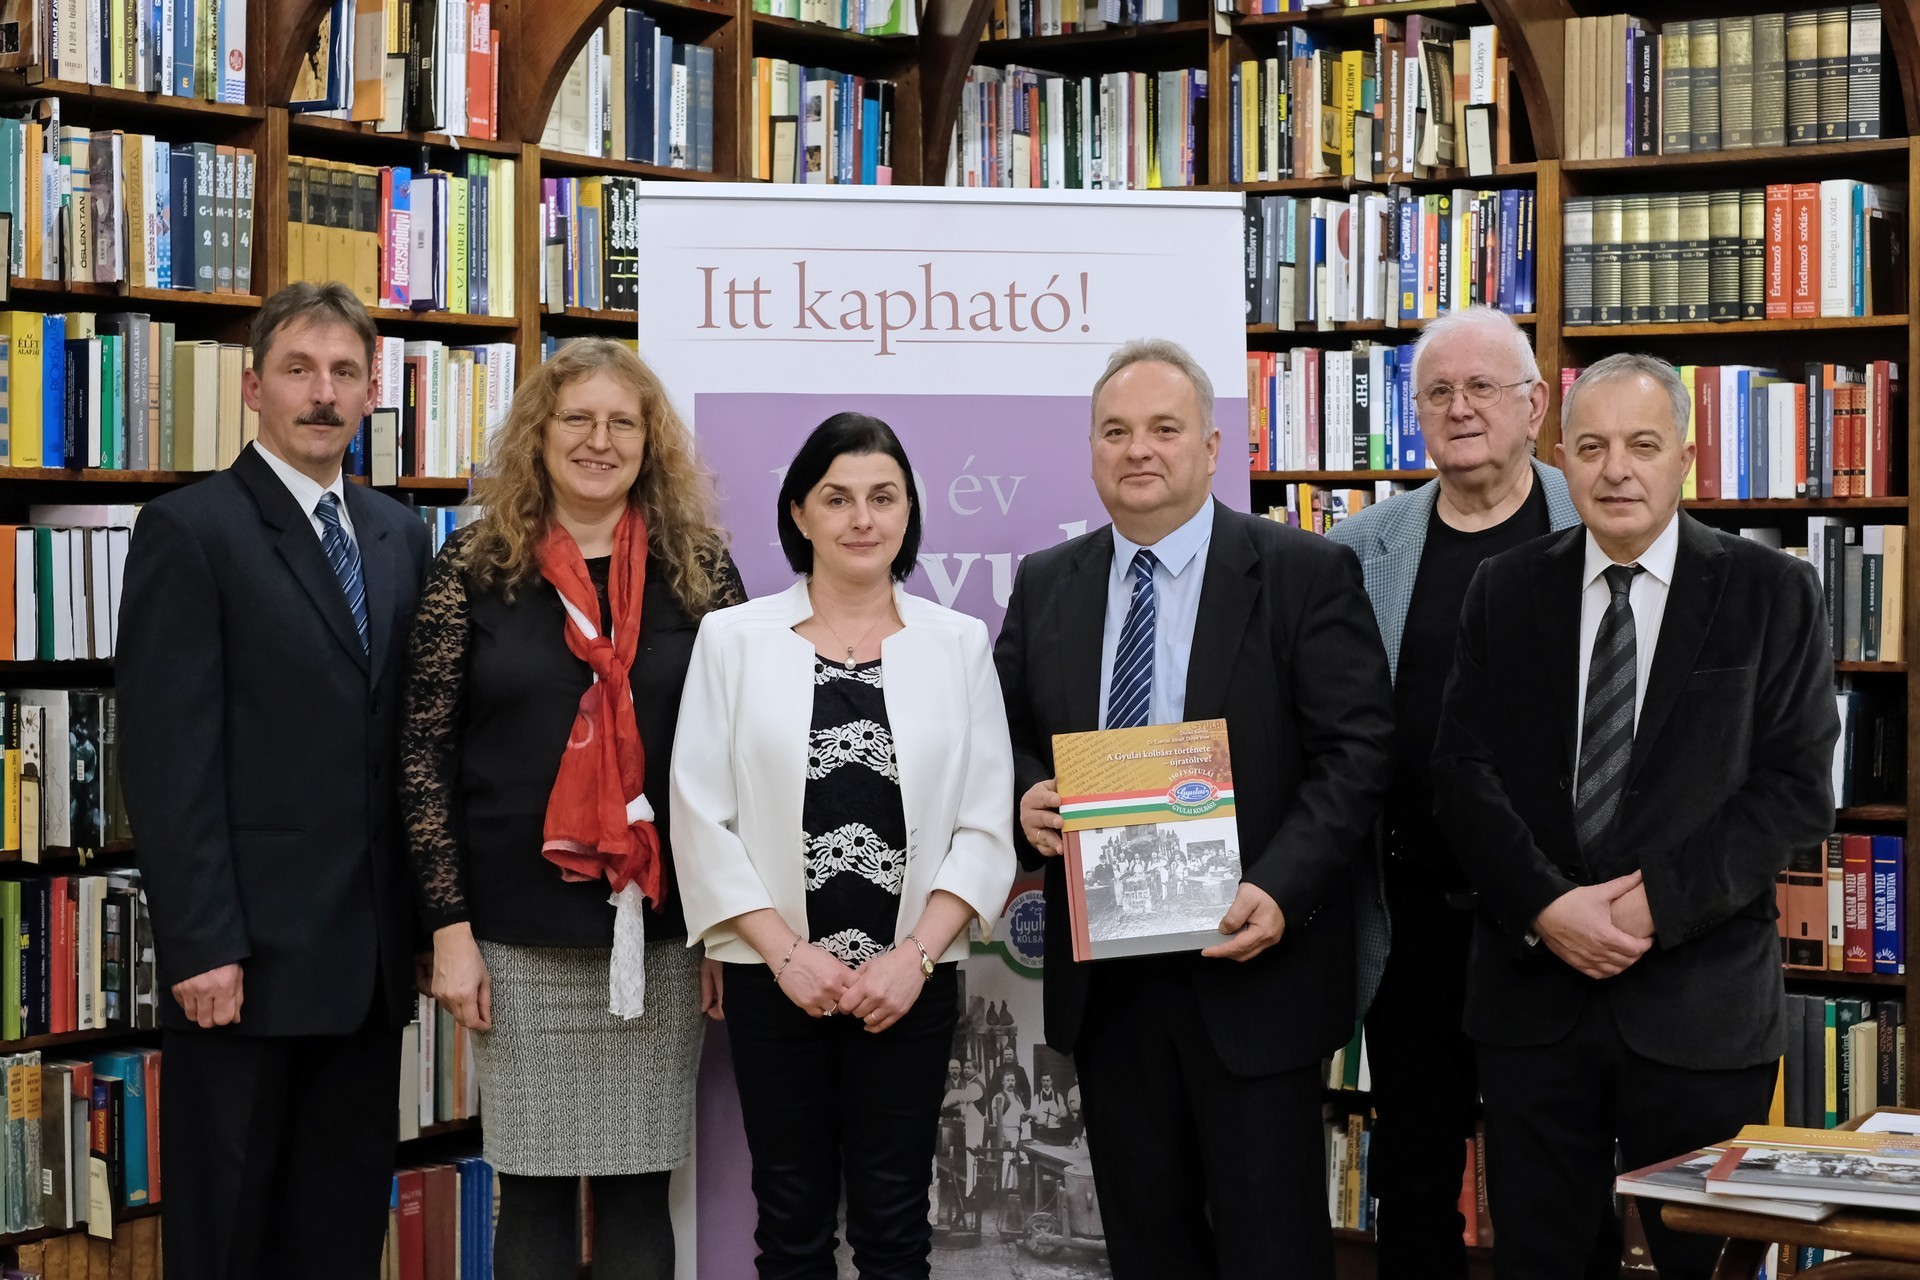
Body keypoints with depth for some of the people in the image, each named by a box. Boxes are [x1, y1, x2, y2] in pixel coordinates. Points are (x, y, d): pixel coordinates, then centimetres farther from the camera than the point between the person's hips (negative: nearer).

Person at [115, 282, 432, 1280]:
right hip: (245, 950, -6)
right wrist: (202, 949, -17)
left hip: (369, 951, 6)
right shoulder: (189, 531, -7)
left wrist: (426, 917, 7)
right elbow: (168, 758, -12)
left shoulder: (400, 535, 13)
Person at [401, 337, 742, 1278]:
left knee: (639, 1186, 7)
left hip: (661, 930, 1)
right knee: (533, 1187, 6)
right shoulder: (474, 568, 0)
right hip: (519, 932, -1)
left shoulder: (700, 568, 3)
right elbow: (426, 754, -1)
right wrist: (450, 927, -6)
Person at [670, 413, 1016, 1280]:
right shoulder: (733, 639, 1)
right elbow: (702, 817, -2)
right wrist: (787, 953, -9)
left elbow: (986, 824, 1)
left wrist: (914, 956, -9)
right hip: (775, 979, 0)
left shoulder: (958, 642, 4)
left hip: (910, 982, 1)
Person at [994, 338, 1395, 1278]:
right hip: (1102, 976, 4)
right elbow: (1005, 736, 15)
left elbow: (1356, 751, -9)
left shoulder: (1306, 574, -4)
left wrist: (1279, 889, -21)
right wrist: (1024, 795, -8)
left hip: (1248, 959, -4)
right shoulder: (1046, 586, 9)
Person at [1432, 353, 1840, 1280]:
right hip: (1533, 991, 2)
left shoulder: (1771, 595, 0)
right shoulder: (1505, 593, 7)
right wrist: (1545, 906, -13)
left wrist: (1663, 900, -15)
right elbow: (1461, 771, 1)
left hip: (1702, 1001, -2)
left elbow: (1797, 787, -5)